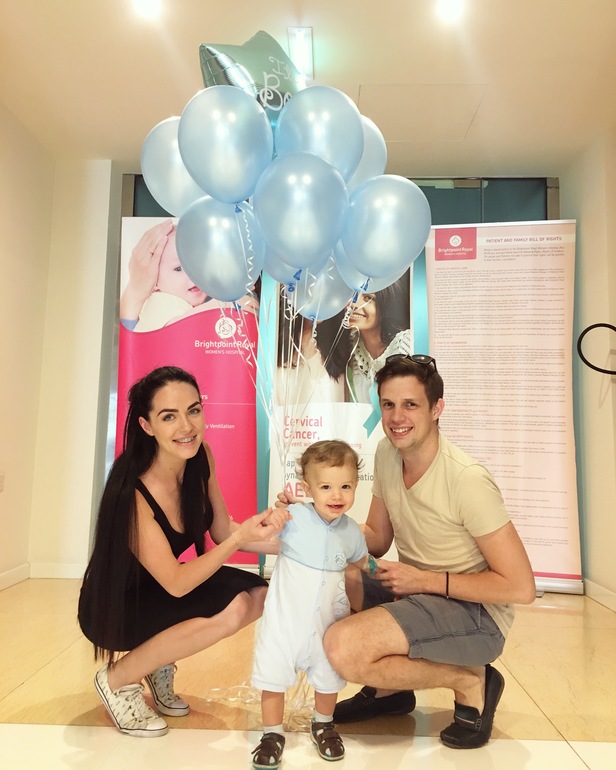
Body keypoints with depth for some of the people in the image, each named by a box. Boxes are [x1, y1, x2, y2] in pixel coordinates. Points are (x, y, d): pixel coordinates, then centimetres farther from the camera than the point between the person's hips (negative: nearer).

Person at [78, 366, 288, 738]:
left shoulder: (200, 457, -13)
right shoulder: (133, 492, -32)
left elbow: (221, 530, -4)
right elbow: (176, 584, -28)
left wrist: (283, 542, -18)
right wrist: (240, 537, -38)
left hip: (165, 585, 7)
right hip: (115, 604, -7)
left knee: (260, 594, -11)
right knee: (232, 607, -26)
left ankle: (160, 660, 10)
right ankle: (118, 678, -3)